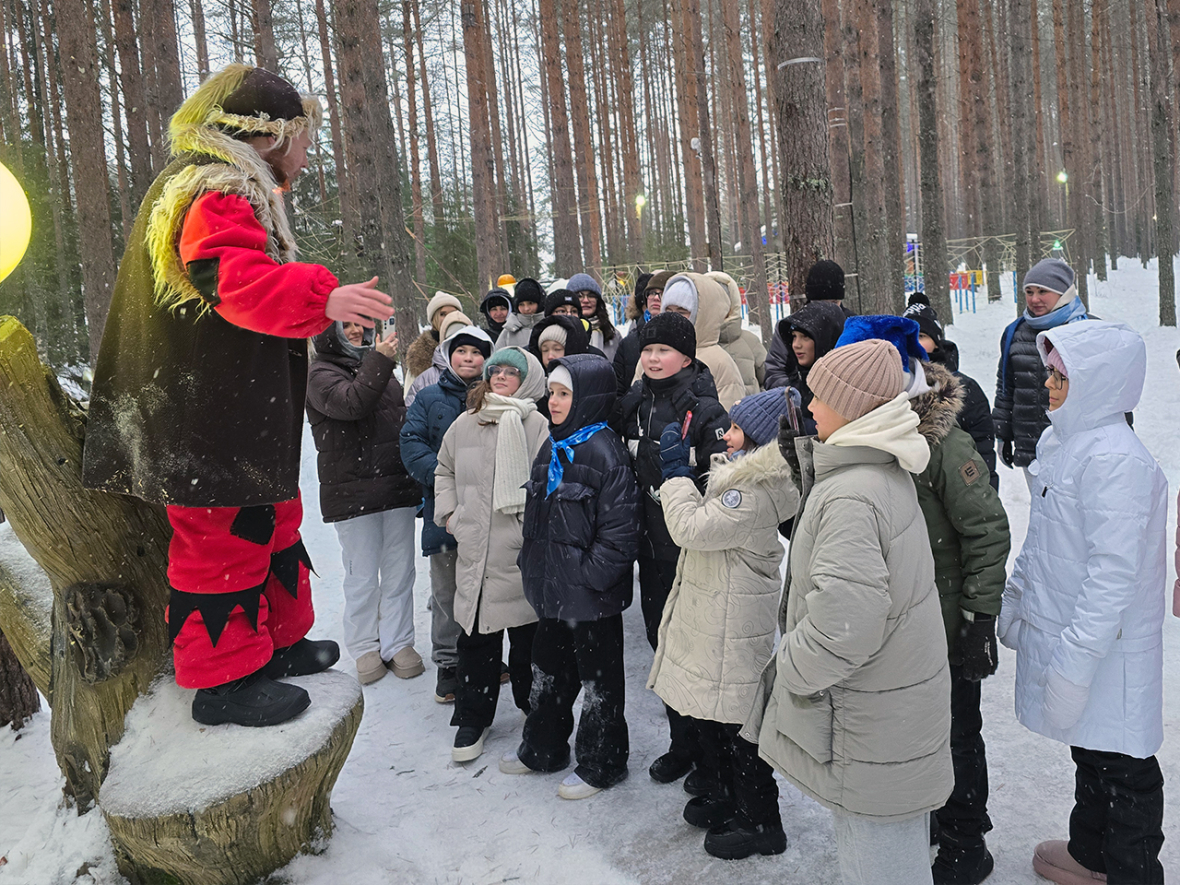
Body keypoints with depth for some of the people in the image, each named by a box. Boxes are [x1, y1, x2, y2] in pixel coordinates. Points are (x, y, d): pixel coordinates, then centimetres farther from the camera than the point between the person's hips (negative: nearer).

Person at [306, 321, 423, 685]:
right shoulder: (321, 375, -3)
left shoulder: (377, 366, 16)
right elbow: (351, 403, -23)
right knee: (363, 576, 3)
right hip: (352, 493, -5)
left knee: (399, 572, 9)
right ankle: (364, 648, 19)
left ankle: (398, 643, 20)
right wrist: (379, 360, -26)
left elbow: (402, 416, 23)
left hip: (398, 486, 6)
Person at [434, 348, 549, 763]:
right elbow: (444, 470, 22)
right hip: (474, 550, 4)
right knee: (475, 635, 10)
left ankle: (532, 705, 30)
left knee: (526, 633, 9)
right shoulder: (464, 424, 9)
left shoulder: (536, 425, -6)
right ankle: (473, 717, 23)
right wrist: (448, 512, 11)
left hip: (521, 550, -4)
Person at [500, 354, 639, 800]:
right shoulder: (551, 448, 8)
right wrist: (531, 563, 13)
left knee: (598, 675, 9)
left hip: (591, 594, -8)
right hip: (552, 587, 8)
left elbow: (619, 529, -20)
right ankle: (543, 748, 40)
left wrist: (591, 577, -19)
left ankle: (601, 763, 25)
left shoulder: (604, 452, -18)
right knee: (549, 667, 22)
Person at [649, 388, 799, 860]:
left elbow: (692, 528, -26)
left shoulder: (756, 492, -25)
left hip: (732, 623, -10)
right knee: (710, 713, 21)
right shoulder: (739, 472, 8)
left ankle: (761, 824, 19)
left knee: (735, 721, 2)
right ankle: (722, 798, 39)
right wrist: (679, 470, 10)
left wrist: (676, 472, -17)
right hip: (712, 611, 11)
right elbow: (706, 523, 19)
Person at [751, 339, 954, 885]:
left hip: (870, 722, -10)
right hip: (898, 692, 10)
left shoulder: (851, 497, -29)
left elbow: (844, 625, -35)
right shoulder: (889, 471, 2)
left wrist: (791, 670, -18)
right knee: (895, 838, 26)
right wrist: (808, 455, 8)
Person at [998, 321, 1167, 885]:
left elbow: (1114, 572, -26)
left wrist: (1074, 662, -25)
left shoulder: (1116, 460, -23)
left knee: (1122, 766, 8)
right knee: (1088, 752, 24)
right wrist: (1014, 602, 19)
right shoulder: (1059, 442, 6)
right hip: (1064, 632, 9)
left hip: (1107, 653, -9)